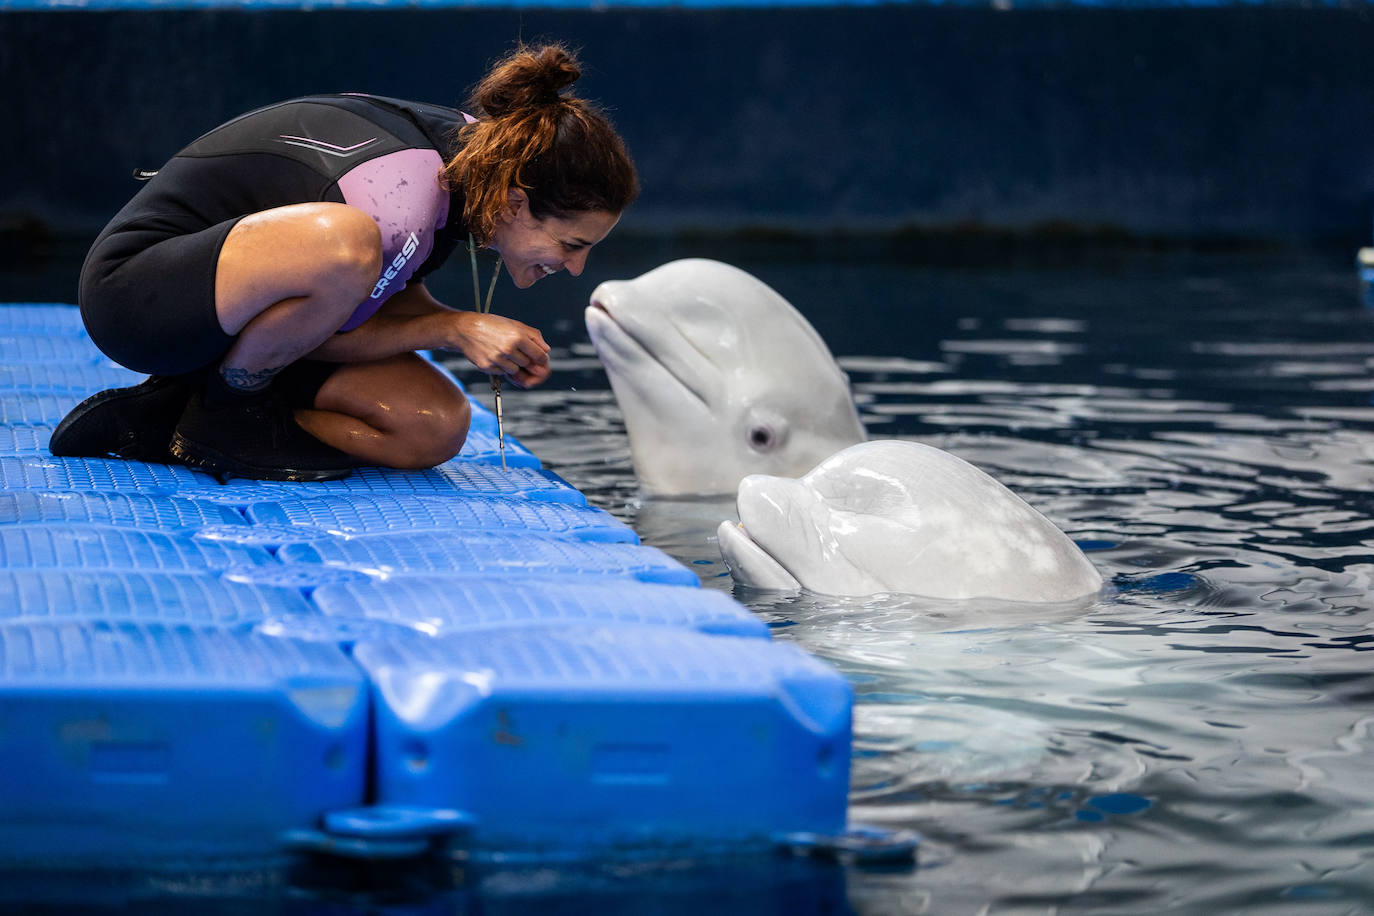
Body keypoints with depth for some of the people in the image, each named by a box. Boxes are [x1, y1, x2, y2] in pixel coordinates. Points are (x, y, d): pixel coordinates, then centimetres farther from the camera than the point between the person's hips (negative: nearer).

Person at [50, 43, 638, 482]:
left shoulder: (468, 144, -4)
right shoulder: (401, 199, -30)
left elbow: (393, 291, 9)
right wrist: (451, 330, -19)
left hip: (233, 320, 10)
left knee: (436, 429, -8)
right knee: (345, 242, -39)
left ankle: (167, 421, 0)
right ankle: (226, 403, -12)